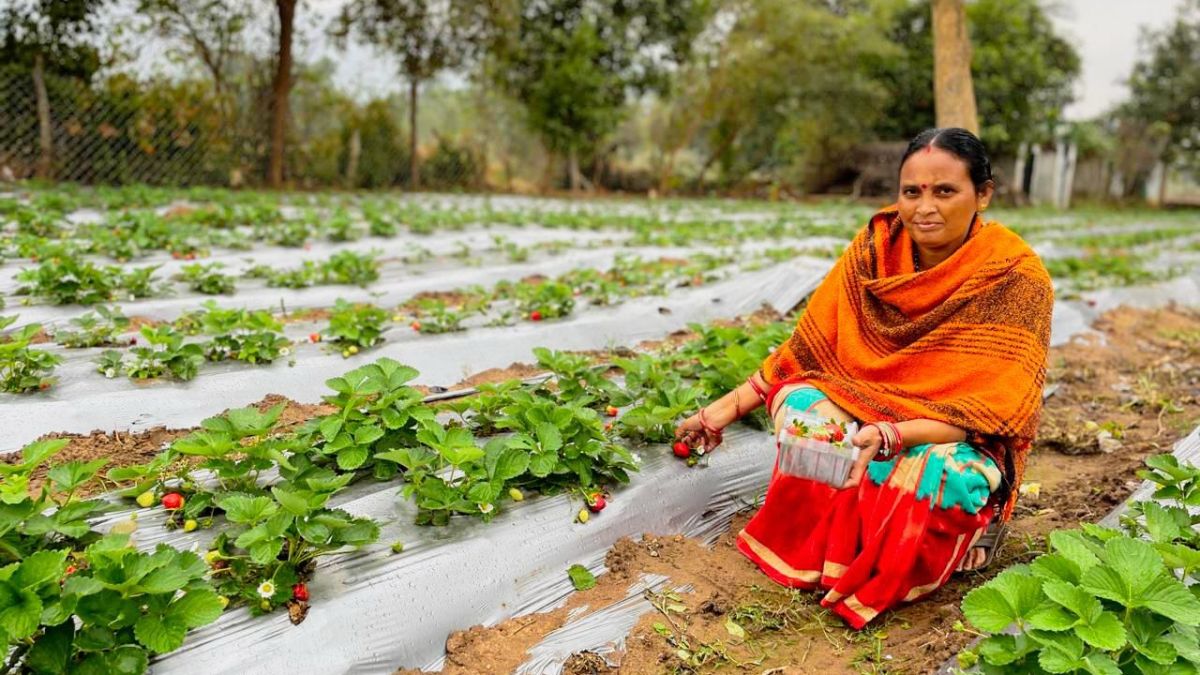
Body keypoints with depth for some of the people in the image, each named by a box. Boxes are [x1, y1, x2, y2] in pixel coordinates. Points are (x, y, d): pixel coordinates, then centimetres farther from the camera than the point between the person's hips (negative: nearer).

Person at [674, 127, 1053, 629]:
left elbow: (988, 412, -20)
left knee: (948, 470, -37)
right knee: (799, 402, -25)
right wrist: (729, 407, -6)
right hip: (864, 412, 4)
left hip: (964, 442, -3)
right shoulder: (875, 248, -9)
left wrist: (889, 435, -35)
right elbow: (809, 346, -3)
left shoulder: (1017, 280, -18)